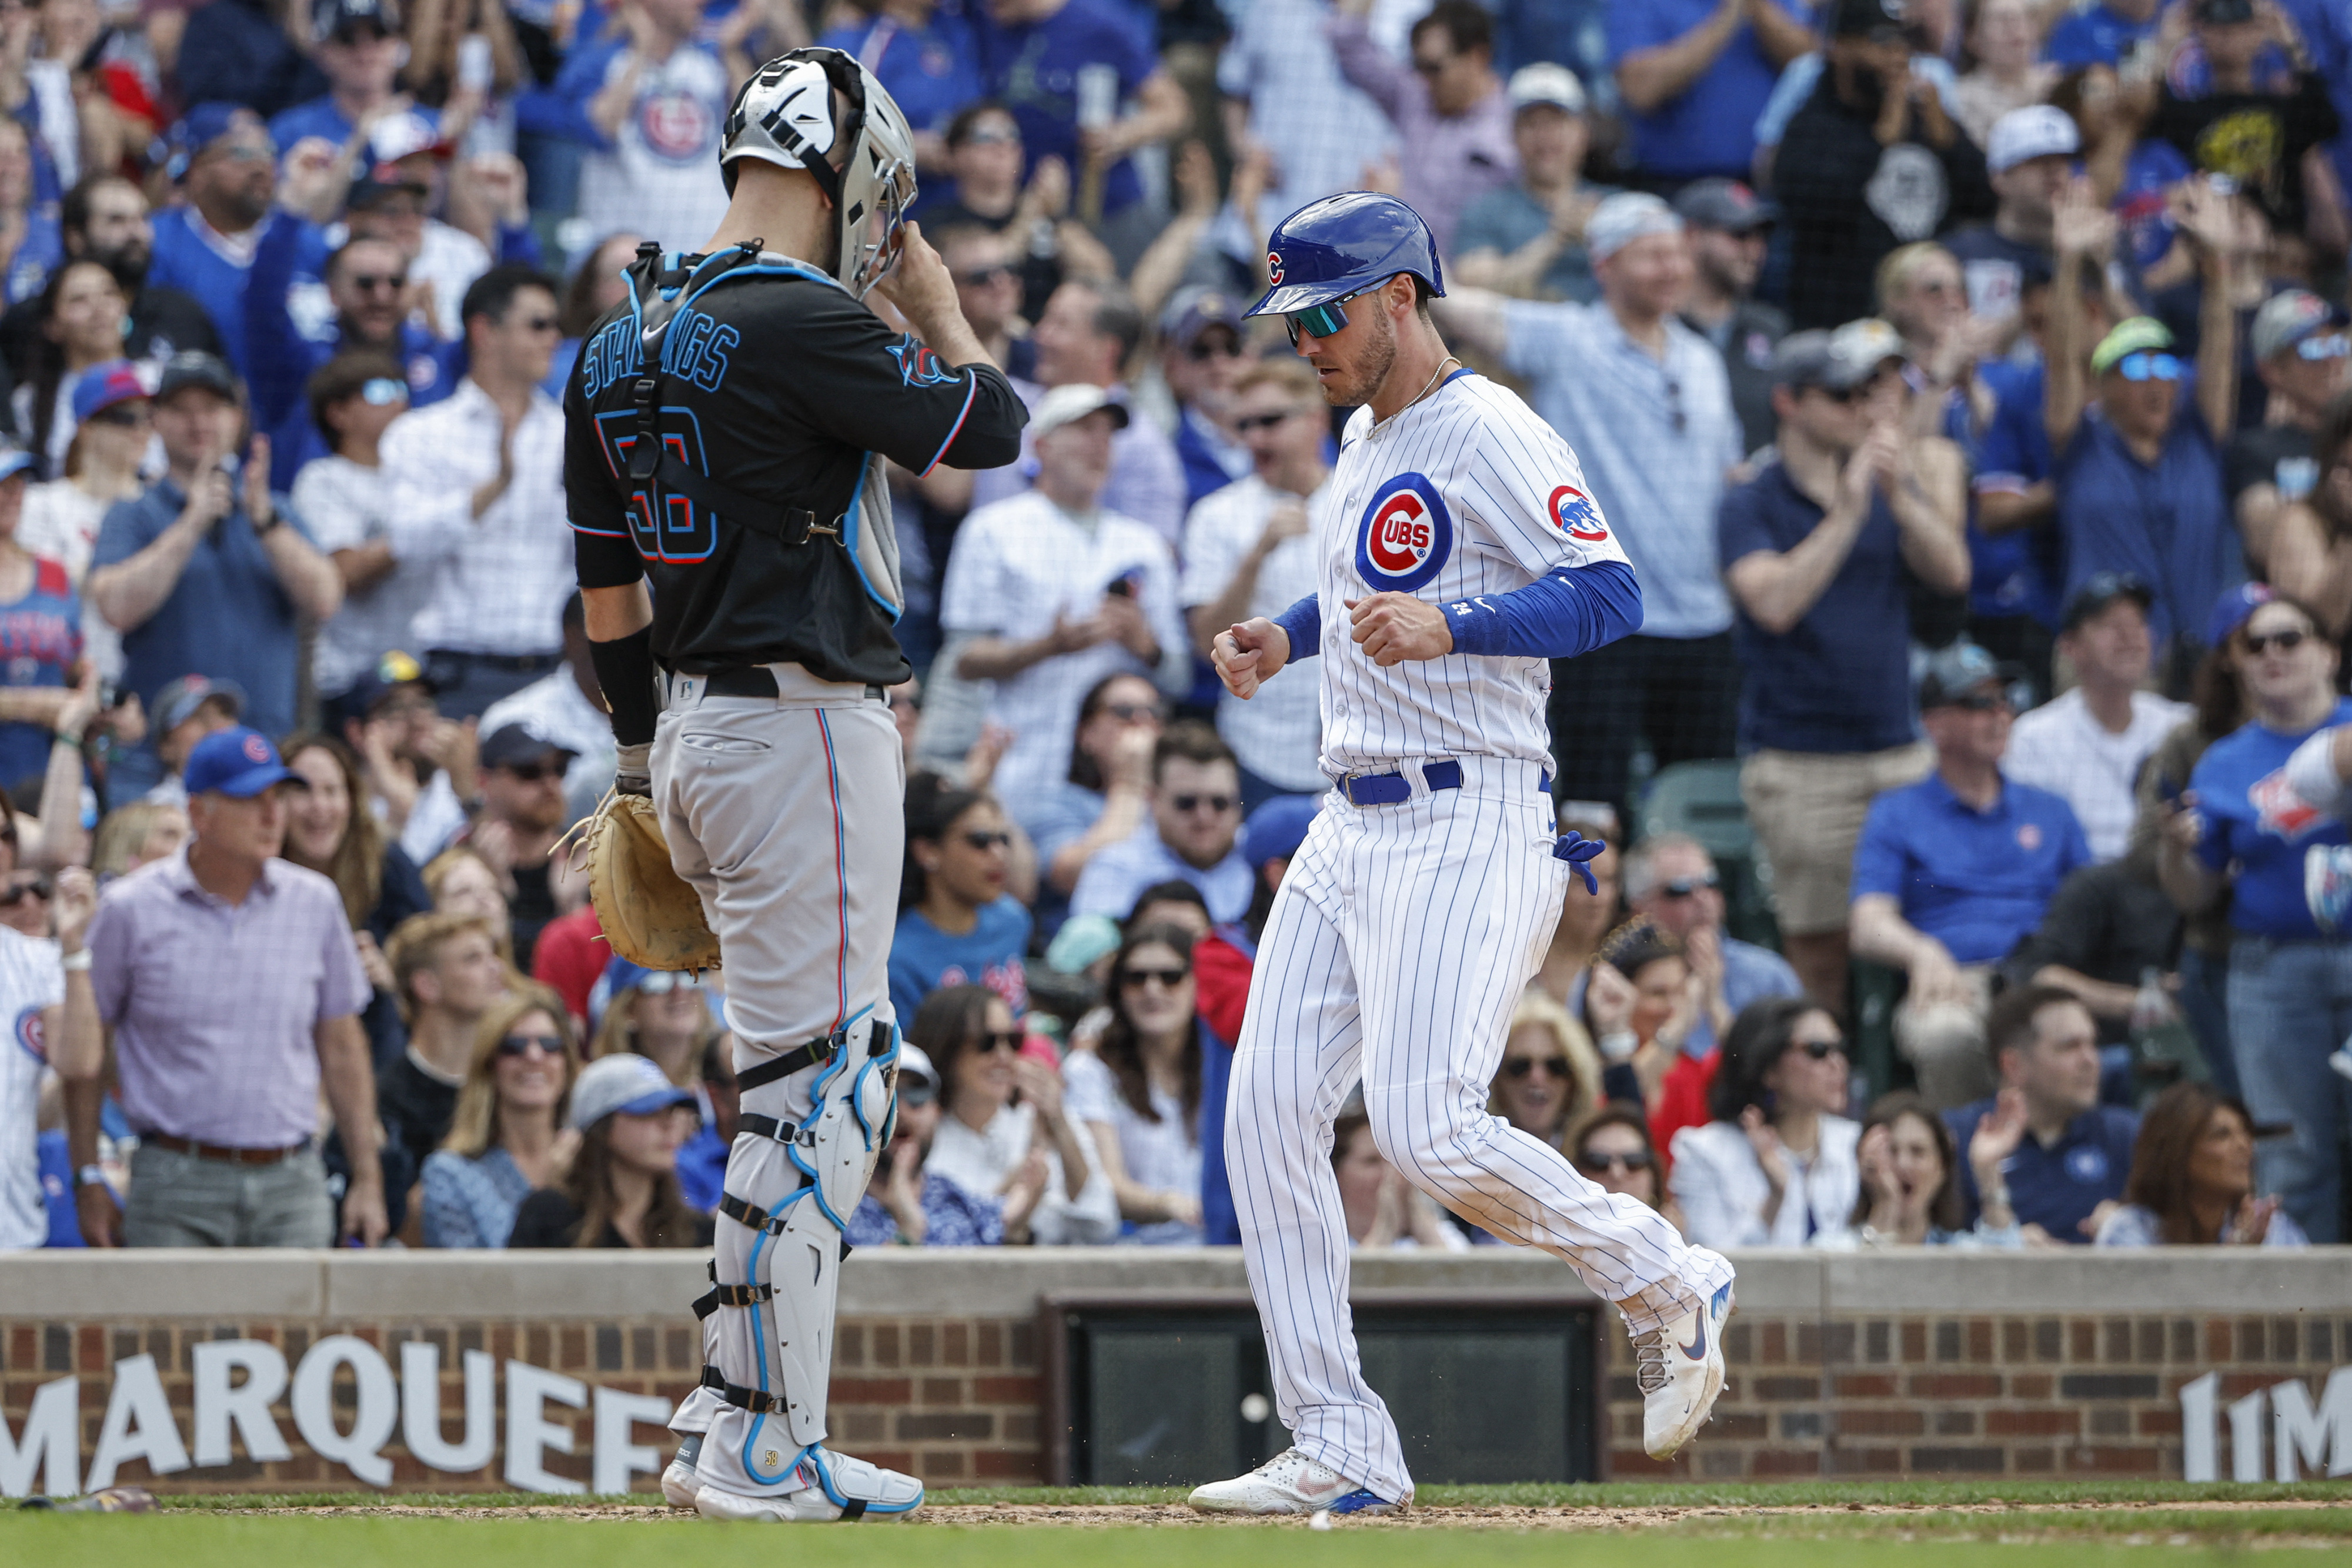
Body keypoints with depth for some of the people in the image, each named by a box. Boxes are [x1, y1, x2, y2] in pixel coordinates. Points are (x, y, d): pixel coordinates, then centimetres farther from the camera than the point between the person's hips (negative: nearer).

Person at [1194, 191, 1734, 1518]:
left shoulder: (1489, 434, -11)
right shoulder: (1367, 439, 19)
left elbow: (1610, 592, -21)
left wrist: (1446, 629, -33)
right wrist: (1284, 640, 18)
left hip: (1472, 825, -10)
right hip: (1355, 827, 10)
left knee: (1427, 1125, -18)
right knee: (1270, 1111, -1)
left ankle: (1666, 1285, 6)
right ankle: (1342, 1451, 2)